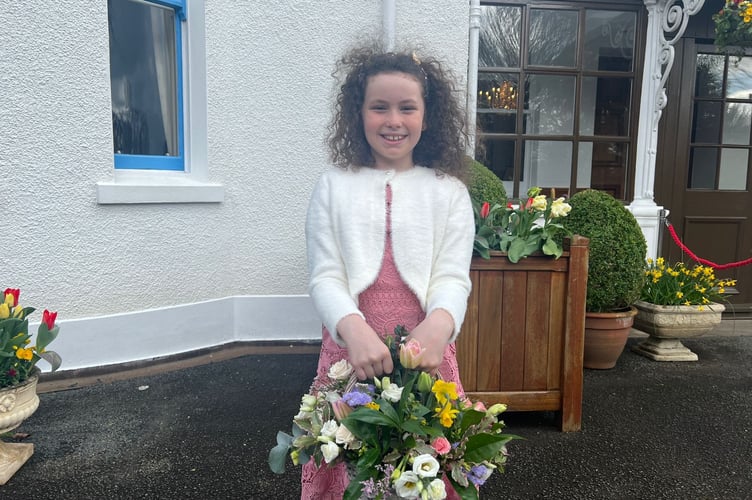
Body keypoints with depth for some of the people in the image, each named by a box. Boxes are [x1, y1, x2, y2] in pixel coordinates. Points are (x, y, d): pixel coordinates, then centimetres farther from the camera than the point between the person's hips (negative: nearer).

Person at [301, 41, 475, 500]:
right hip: (351, 349, 0)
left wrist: (438, 326, -28)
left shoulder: (449, 191, 3)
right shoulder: (334, 187, 3)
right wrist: (354, 329, -24)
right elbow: (325, 277, -3)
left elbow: (453, 278, -5)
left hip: (424, 352, 0)